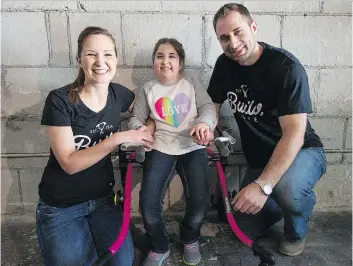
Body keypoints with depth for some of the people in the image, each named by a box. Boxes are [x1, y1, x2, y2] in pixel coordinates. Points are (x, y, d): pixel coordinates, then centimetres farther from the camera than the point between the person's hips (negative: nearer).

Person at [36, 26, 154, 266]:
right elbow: (69, 163, -23)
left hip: (103, 199, 4)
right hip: (61, 207, -3)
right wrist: (119, 138, -29)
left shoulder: (119, 94, -7)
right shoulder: (60, 100, -19)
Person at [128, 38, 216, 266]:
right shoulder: (147, 89, 13)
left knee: (199, 202, -16)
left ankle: (190, 239, 22)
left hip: (193, 147, 0)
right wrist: (139, 130, -10)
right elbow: (136, 118, 14)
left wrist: (204, 123, -20)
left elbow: (208, 106, 3)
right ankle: (159, 248, 17)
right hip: (161, 148, 1)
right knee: (148, 203, -15)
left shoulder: (191, 82, 11)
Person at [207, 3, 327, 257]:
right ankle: (284, 203, 30)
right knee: (245, 232, 1)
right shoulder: (225, 64, -6)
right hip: (259, 158, 5)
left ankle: (296, 232, -2)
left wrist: (263, 185, -39)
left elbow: (294, 134, -30)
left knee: (286, 187, -39)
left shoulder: (286, 66, -24)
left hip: (302, 151, -4)